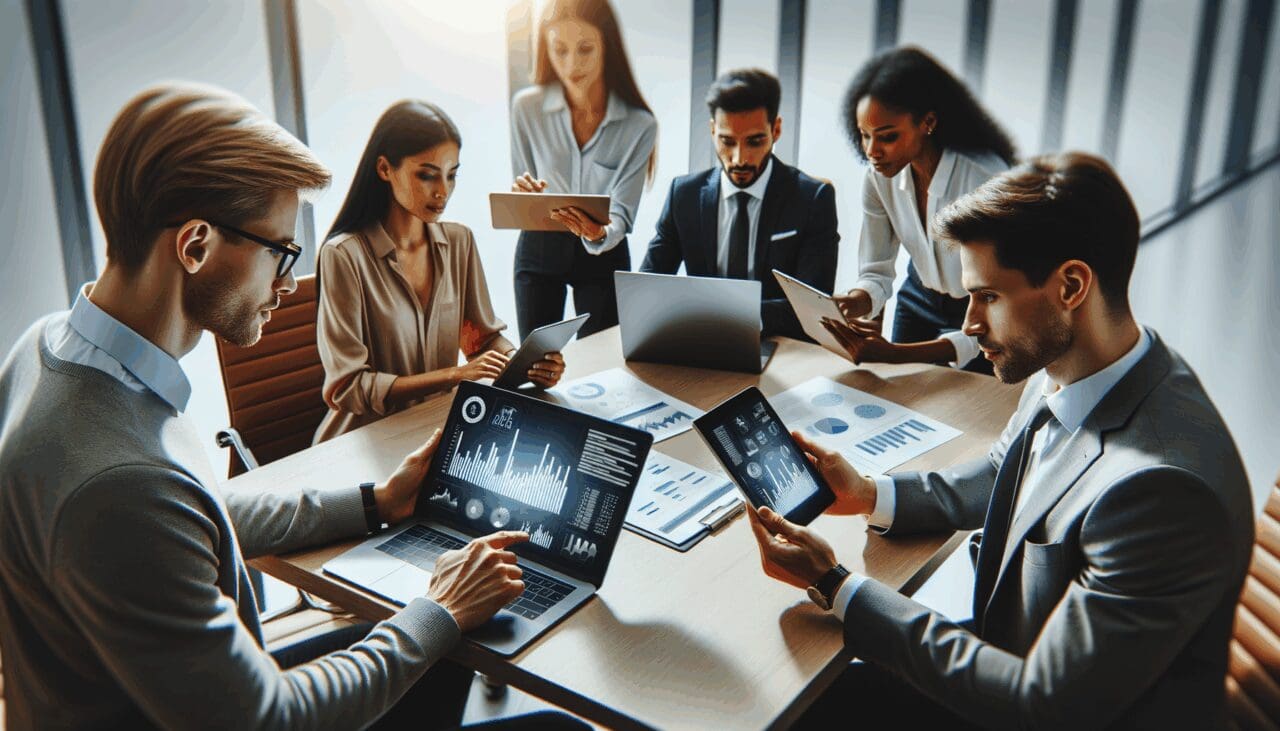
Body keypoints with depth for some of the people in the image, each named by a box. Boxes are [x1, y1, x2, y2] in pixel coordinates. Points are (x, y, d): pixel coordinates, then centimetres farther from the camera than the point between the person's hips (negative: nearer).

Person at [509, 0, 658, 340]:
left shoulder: (639, 124, -12)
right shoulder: (527, 107, -9)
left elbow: (621, 212, -14)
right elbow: (518, 199, -1)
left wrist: (599, 233, -37)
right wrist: (524, 194, -25)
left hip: (604, 252, -1)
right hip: (539, 247, 1)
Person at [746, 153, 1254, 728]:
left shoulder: (1163, 485, -33)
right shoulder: (1058, 373, -7)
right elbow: (995, 480, 13)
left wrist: (836, 588, -24)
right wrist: (870, 496, -4)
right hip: (1013, 672, 7)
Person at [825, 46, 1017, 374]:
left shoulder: (987, 178, -33)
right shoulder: (880, 177, -17)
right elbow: (875, 273, -10)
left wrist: (895, 354, -47)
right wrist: (850, 304, -36)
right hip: (920, 300, 5)